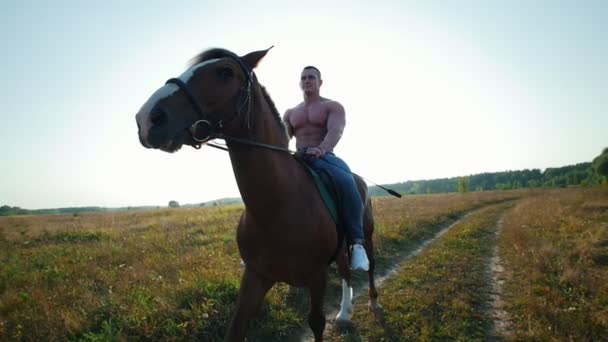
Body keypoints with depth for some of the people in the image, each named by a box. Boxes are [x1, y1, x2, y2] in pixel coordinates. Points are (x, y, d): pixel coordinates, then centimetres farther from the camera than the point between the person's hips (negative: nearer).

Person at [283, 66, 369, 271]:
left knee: (346, 182, -37)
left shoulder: (333, 107, 6)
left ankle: (357, 243, -33)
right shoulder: (291, 113, 22)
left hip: (325, 159, -4)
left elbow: (335, 131, -13)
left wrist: (322, 148, -35)